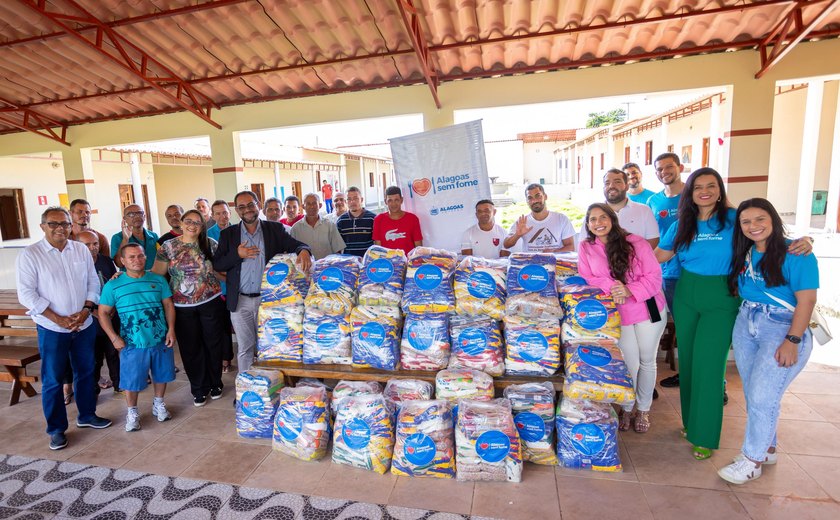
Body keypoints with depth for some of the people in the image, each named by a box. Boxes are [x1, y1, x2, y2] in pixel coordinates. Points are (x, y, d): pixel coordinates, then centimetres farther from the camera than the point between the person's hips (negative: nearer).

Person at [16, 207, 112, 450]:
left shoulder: (81, 250, 2)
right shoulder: (30, 254, -8)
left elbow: (93, 282, 5)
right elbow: (26, 294, -11)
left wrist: (86, 310, -10)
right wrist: (58, 319, -15)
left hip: (84, 325, 3)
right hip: (52, 329, -3)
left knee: (85, 372, 16)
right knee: (52, 380, 7)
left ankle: (87, 415, 33)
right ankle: (56, 429, 21)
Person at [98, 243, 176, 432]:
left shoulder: (158, 280, 2)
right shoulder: (113, 285, -3)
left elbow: (168, 305, 5)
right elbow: (103, 313, 0)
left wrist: (171, 329, -4)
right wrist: (114, 337, -8)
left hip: (161, 340, 2)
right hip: (133, 344, -2)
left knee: (162, 375, 15)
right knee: (132, 380, 6)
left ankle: (159, 404, 37)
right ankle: (132, 412, 29)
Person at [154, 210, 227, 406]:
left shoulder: (210, 244, 0)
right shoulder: (168, 246, 0)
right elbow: (156, 273, -2)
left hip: (211, 302, 0)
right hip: (183, 306, 0)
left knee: (213, 344, 10)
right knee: (190, 348, 10)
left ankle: (215, 383, 30)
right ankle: (199, 388, 27)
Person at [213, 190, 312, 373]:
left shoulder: (275, 229, 2)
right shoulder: (228, 234, 5)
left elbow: (295, 245, -7)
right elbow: (216, 265, 3)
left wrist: (304, 251, -30)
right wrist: (237, 255, -14)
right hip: (240, 301, 1)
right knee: (245, 348, 11)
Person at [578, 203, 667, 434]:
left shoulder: (636, 242, -9)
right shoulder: (586, 247, -2)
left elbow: (654, 276, -10)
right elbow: (586, 278, -6)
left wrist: (630, 290, -26)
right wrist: (610, 286, -23)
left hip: (648, 310, 0)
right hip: (617, 314, 0)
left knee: (647, 361, 12)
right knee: (630, 363, 5)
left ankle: (643, 409, 32)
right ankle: (626, 408, 28)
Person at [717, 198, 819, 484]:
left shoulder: (795, 254, -12)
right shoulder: (743, 254, 7)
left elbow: (806, 300, -15)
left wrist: (792, 341, -18)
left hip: (782, 329, -6)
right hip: (745, 324, 6)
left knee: (762, 397, -4)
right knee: (752, 394, 12)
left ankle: (752, 460, 12)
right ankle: (767, 449, 31)